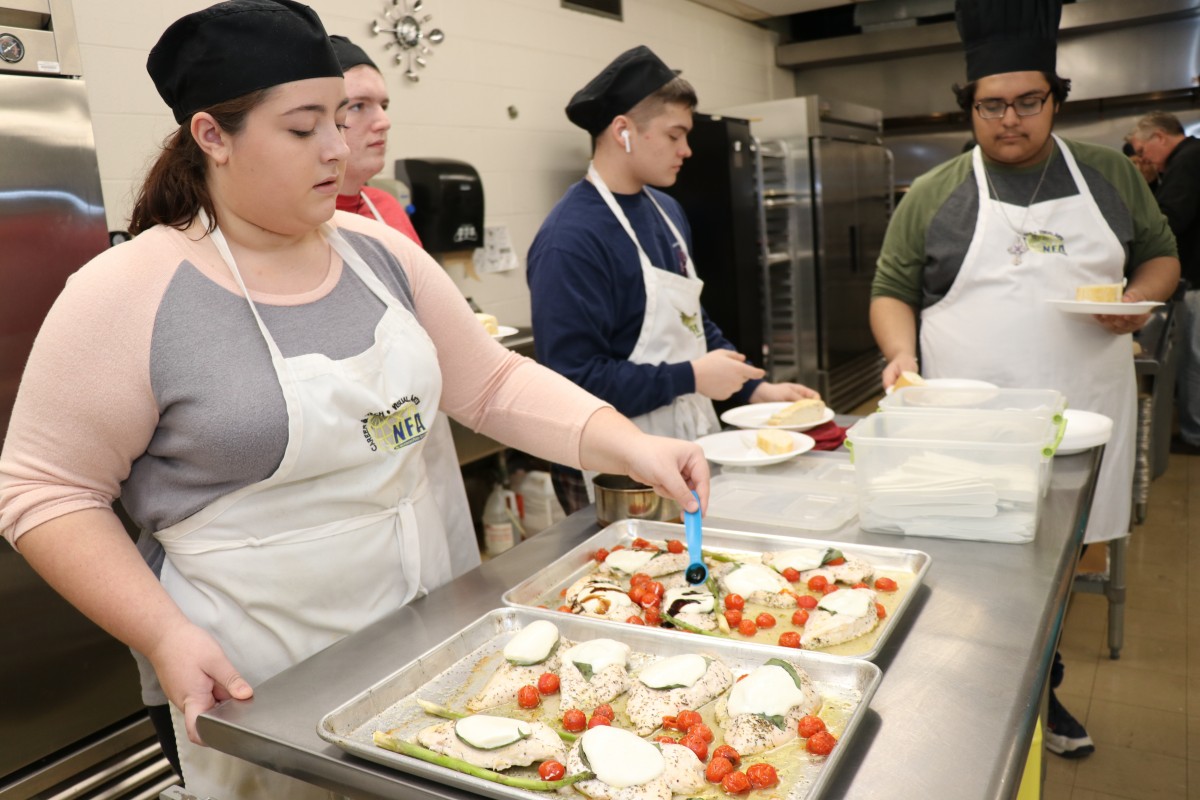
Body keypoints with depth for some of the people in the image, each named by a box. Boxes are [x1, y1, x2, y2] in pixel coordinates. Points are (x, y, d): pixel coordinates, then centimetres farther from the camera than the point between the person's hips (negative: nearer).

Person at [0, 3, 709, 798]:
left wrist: (628, 445, -10)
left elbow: (494, 380, 2)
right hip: (263, 680, -4)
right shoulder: (129, 293, -14)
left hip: (430, 626, 5)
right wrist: (165, 638, -17)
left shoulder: (381, 253, -1)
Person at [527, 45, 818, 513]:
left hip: (692, 451, 8)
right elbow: (575, 379, -26)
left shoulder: (666, 210, 7)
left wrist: (754, 388, 7)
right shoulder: (570, 239, -21)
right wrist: (690, 378, -21)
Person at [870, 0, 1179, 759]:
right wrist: (901, 353, -15)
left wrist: (1140, 298, -6)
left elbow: (1162, 256, 16)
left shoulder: (1110, 175, 8)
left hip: (1083, 420, 3)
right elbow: (892, 293, 4)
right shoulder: (933, 196, 1)